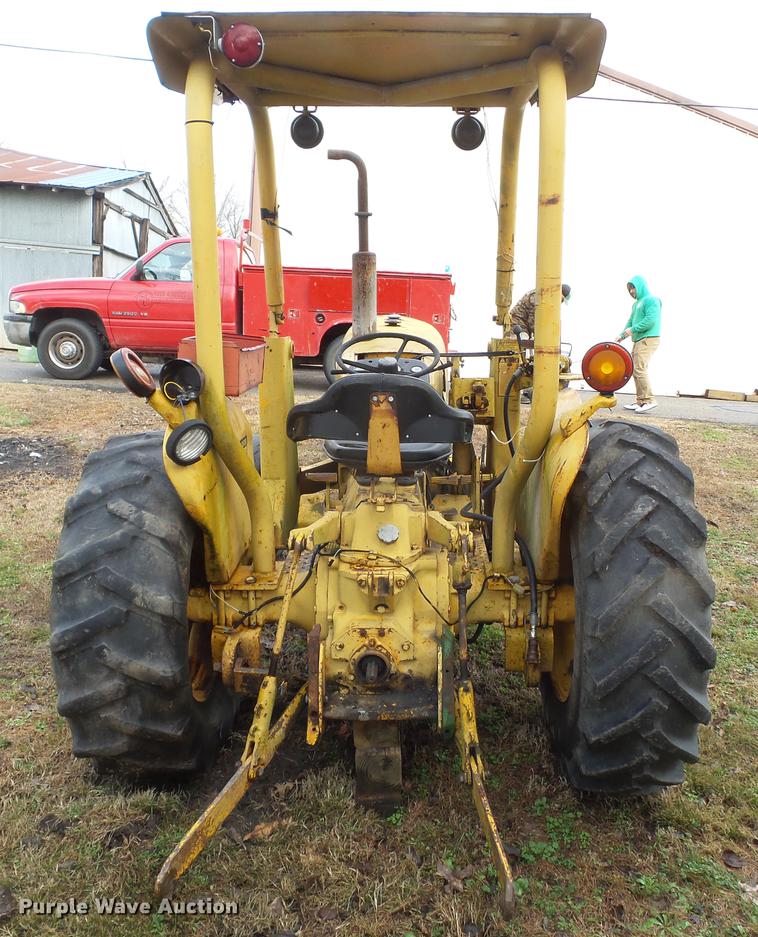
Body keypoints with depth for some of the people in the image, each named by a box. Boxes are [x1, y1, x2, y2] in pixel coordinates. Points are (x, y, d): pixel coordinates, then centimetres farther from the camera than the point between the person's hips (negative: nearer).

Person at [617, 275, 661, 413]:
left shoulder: (651, 300, -7)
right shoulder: (636, 303, 21)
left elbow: (651, 320, -19)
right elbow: (631, 321, 22)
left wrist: (633, 329, -15)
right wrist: (622, 335, 7)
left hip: (648, 339, -9)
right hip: (638, 340, 9)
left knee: (639, 369, -16)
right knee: (635, 371, 7)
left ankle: (649, 400, -13)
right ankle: (640, 401, 11)